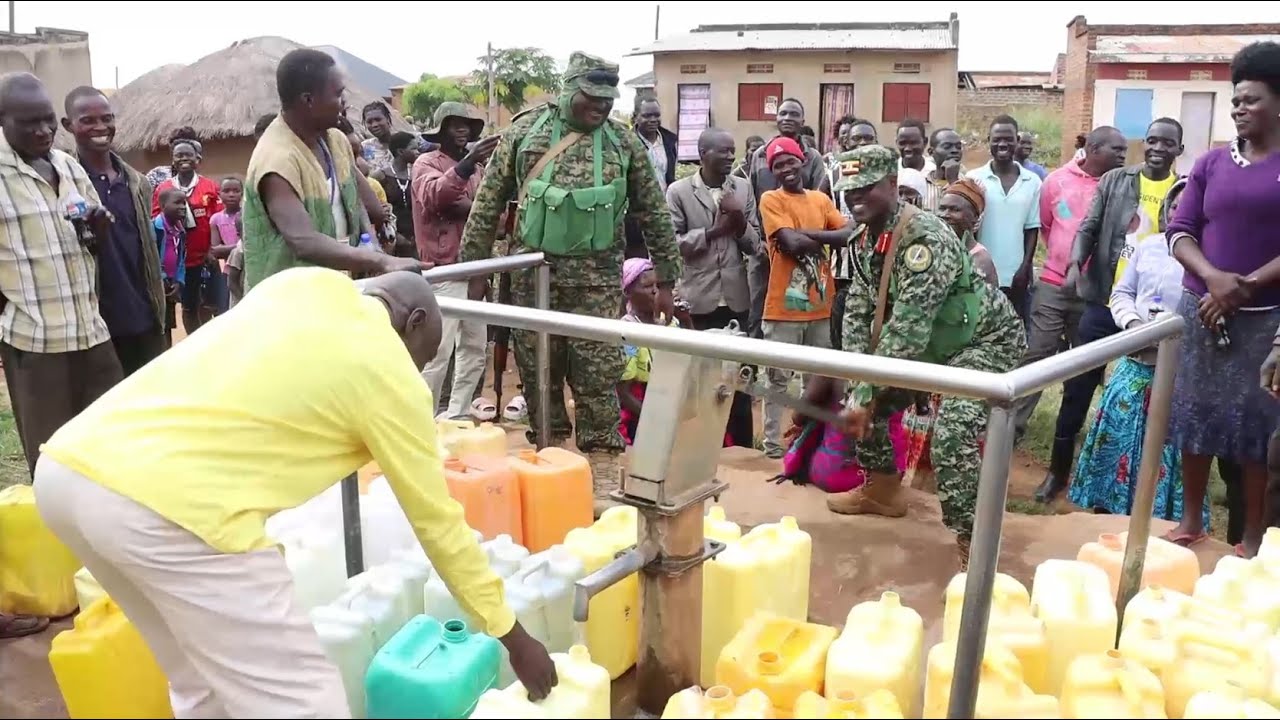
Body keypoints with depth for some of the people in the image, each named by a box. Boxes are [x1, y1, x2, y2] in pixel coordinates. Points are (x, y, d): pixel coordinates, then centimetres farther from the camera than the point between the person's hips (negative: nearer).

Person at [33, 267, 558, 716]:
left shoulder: (301, 283, 21)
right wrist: (514, 637, 23)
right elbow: (438, 523, 12)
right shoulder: (389, 374, 5)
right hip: (171, 502, -8)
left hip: (66, 467, 9)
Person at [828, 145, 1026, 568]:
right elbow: (858, 315, -4)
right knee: (868, 404, 10)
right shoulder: (865, 240, -4)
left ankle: (974, 547, -14)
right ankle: (882, 490, 32)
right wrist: (860, 388, -16)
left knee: (952, 435, -26)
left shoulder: (925, 238, -32)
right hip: (936, 344, 9)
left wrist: (866, 395, -34)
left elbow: (907, 328, -35)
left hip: (985, 340, -9)